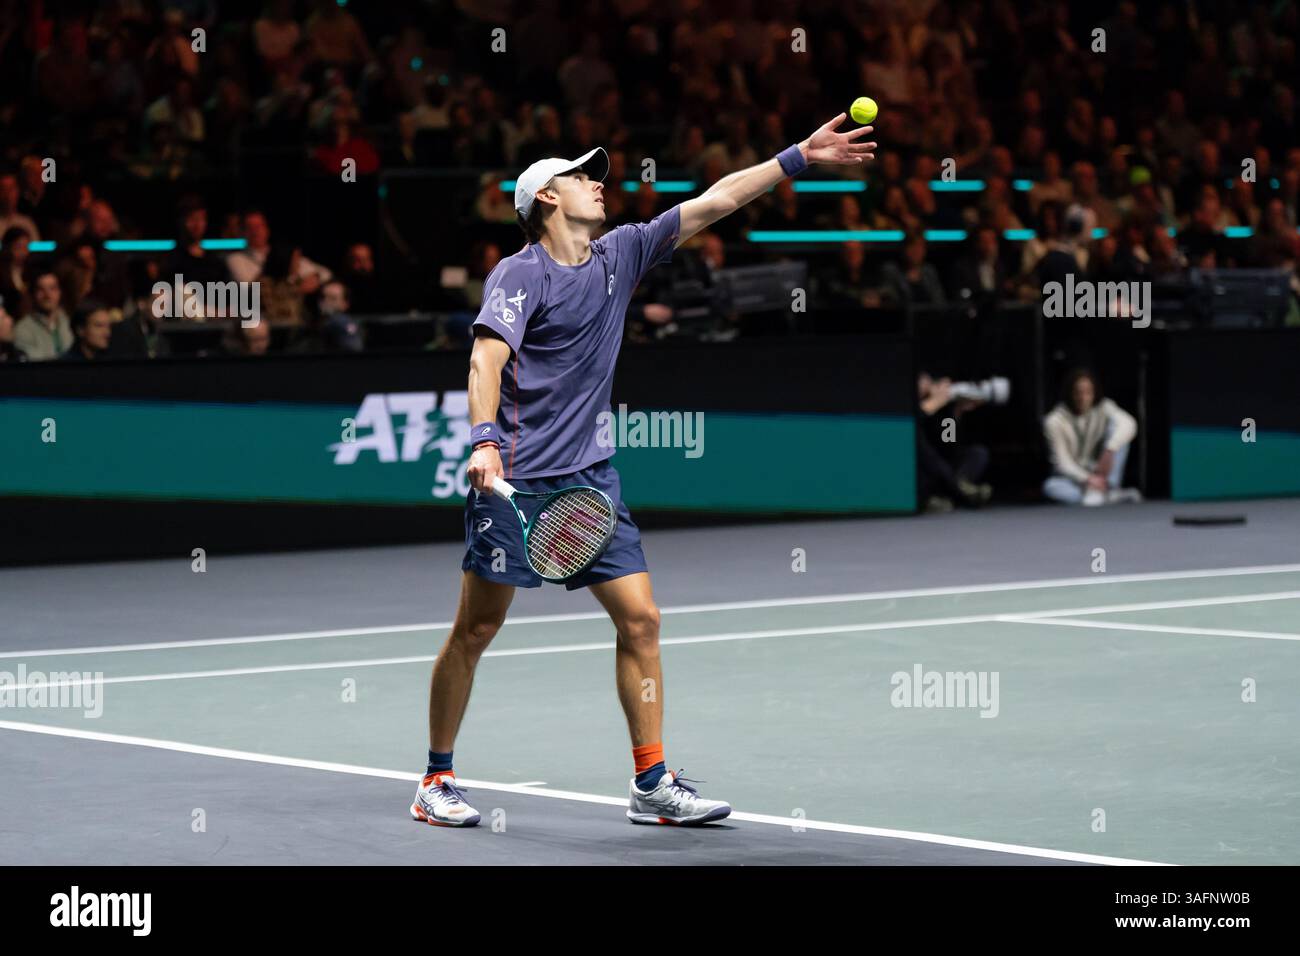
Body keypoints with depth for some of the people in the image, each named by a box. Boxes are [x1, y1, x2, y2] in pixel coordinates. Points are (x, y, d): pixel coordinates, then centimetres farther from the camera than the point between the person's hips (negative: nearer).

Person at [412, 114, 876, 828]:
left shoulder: (621, 254, 11)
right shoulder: (521, 273, -7)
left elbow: (712, 203, 13)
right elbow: (487, 359, -18)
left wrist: (800, 158, 11)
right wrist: (485, 440, -34)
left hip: (589, 476, 6)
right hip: (515, 478, -6)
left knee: (639, 619, 0)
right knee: (475, 630, -1)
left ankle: (652, 784, 5)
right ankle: (436, 782, 10)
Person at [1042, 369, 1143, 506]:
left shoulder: (1103, 407, -7)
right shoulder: (1055, 421, -13)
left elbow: (1129, 423, -28)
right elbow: (1063, 462, -18)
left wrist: (1109, 452, -44)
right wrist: (1087, 479, -36)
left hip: (1100, 473, 2)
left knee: (1116, 425, -19)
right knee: (1051, 487, -37)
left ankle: (1105, 489, -30)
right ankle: (1112, 497, -40)